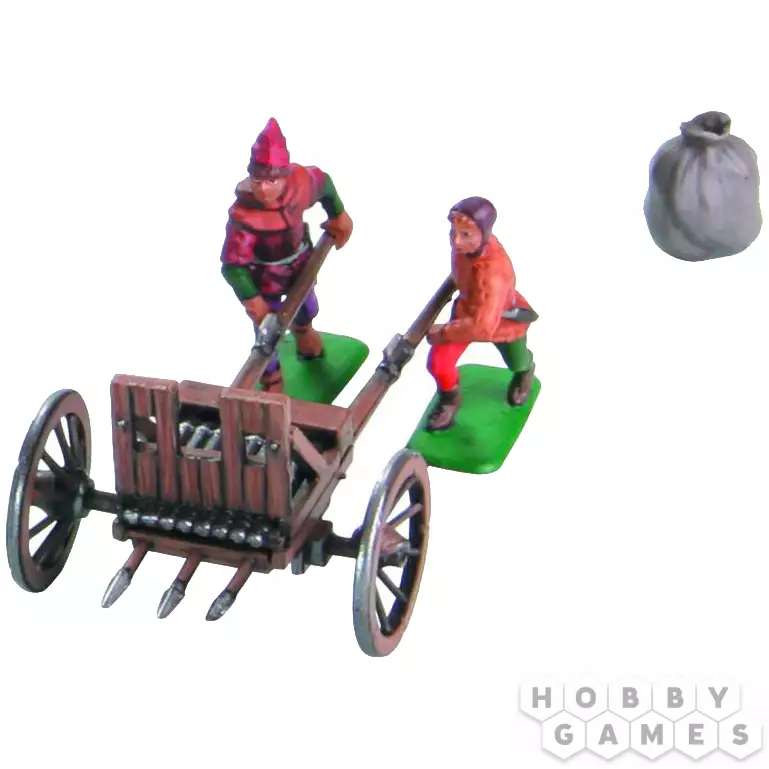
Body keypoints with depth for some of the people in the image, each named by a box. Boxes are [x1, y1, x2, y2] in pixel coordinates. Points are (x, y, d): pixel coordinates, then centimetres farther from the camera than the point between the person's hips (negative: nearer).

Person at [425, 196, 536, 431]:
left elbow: (482, 327, -50)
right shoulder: (466, 241, -27)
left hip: (504, 321, -4)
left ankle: (525, 370, 68)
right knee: (438, 362, -10)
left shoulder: (494, 273, -49)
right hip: (469, 308, 4)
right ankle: (450, 399, 23)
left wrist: (444, 332, -37)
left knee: (516, 365, 28)